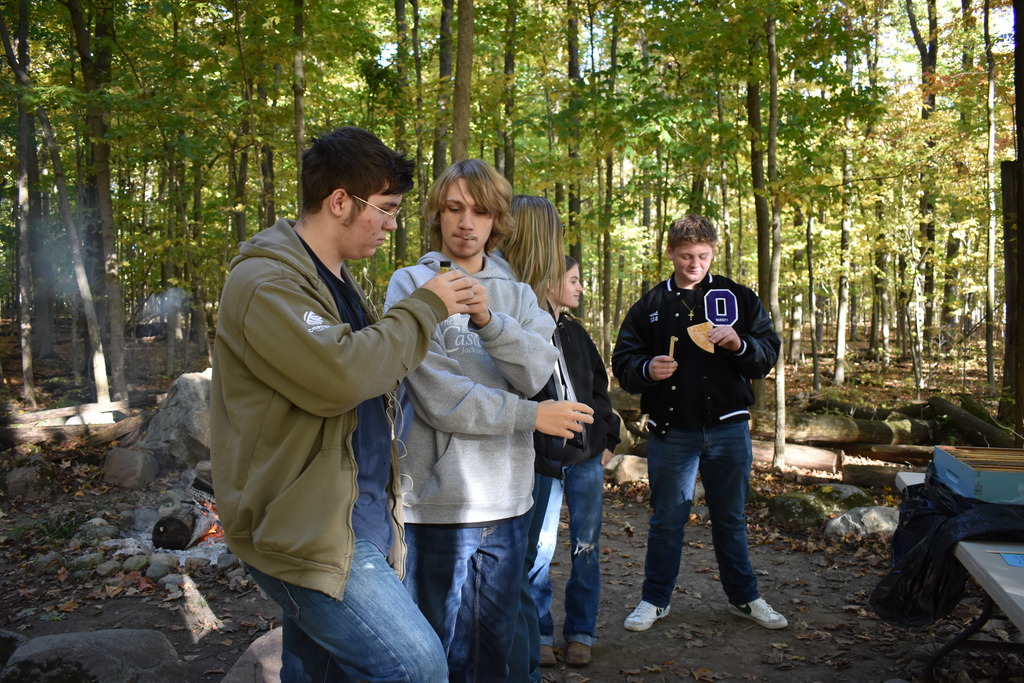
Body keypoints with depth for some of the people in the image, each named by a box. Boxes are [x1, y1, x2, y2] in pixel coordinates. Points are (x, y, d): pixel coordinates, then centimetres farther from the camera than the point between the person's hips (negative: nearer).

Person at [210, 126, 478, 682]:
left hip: (359, 522, 9)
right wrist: (424, 307, -15)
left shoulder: (334, 281, 17)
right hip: (305, 531, -9)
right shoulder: (264, 281, -15)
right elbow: (341, 374, -27)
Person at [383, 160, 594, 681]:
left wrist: (488, 320, -25)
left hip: (507, 500, 4)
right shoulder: (411, 285, -3)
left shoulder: (517, 295, 9)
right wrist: (530, 416, -8)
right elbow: (436, 397, -13)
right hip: (438, 501, -4)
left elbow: (539, 374, -9)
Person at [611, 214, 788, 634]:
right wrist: (647, 369, -16)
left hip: (728, 429, 1)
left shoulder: (737, 298, 5)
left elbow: (769, 353, 4)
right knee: (666, 519, 8)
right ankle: (655, 599, 23)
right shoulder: (651, 304, 5)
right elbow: (622, 362, 5)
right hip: (671, 430, 0)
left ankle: (744, 597, 31)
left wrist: (739, 343, -17)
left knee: (730, 517, 14)